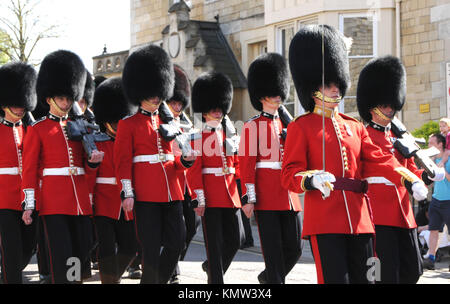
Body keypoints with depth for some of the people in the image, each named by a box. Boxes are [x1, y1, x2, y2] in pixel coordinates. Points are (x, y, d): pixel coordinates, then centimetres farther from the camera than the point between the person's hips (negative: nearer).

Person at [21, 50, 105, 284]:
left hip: (80, 200, 5)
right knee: (62, 255, -9)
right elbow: (29, 169, -1)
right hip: (54, 201, -5)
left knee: (82, 251, 7)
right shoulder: (37, 130, 1)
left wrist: (93, 160, -6)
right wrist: (28, 205, -8)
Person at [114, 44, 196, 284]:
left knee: (177, 241, 3)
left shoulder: (165, 123, 17)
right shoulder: (128, 125, 0)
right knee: (152, 246, -4)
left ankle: (158, 279, 18)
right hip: (145, 192, -6)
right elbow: (122, 161, -4)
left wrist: (185, 160, -2)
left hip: (170, 192, 6)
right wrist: (127, 193, -12)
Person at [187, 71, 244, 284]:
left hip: (230, 194, 6)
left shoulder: (229, 135, 15)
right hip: (210, 197, -6)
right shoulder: (199, 137, -3)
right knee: (214, 242, -4)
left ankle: (213, 267, 28)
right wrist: (198, 198, -15)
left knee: (236, 239, 5)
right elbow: (193, 170, -8)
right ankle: (216, 278, 2)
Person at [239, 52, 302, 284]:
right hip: (266, 196, -6)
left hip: (288, 196, 6)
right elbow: (246, 163, -8)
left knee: (294, 249, 7)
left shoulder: (286, 125, 17)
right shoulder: (253, 127, -2)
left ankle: (268, 276, 29)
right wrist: (248, 198, -13)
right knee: (274, 251, -4)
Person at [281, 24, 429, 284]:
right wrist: (312, 179, -27)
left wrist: (410, 179, -8)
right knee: (335, 279, -10)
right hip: (324, 222, -6)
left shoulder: (354, 127, 18)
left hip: (359, 220, 6)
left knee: (364, 278, 6)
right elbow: (290, 174, -5)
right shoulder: (301, 127, 2)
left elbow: (378, 160, 8)